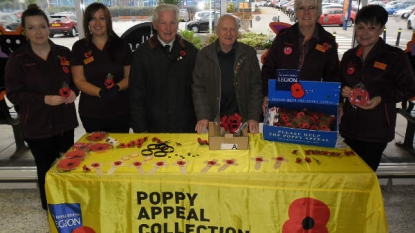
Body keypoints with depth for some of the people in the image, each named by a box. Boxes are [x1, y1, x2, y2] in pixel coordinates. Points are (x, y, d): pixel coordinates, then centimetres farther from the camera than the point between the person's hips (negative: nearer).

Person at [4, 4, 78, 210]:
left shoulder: (63, 53, 2)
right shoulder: (17, 59, -8)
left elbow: (75, 80, 12)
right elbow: (13, 94, -8)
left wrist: (73, 92, -10)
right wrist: (44, 99, -21)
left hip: (64, 121, 3)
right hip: (37, 125, -3)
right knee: (46, 169, 8)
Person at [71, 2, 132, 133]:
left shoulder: (121, 45, 2)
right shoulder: (79, 47, 1)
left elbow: (129, 76, 2)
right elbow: (79, 81, -2)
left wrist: (117, 88, -19)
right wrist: (100, 92, -21)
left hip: (120, 111, 0)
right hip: (91, 112, 0)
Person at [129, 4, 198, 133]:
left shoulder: (191, 51, 1)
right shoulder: (142, 53, -1)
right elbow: (136, 94, 0)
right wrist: (140, 129, -4)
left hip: (186, 126, 1)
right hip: (154, 127, -1)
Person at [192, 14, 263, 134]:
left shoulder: (249, 53, 1)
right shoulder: (204, 54, 1)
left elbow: (255, 87, 0)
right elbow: (198, 87, 0)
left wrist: (253, 118, -7)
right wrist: (203, 117, -9)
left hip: (241, 117, 0)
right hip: (214, 117, 0)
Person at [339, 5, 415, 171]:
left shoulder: (395, 56, -6)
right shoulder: (349, 56, 9)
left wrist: (382, 98, -19)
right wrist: (343, 90, -3)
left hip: (377, 131, -4)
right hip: (349, 128, 5)